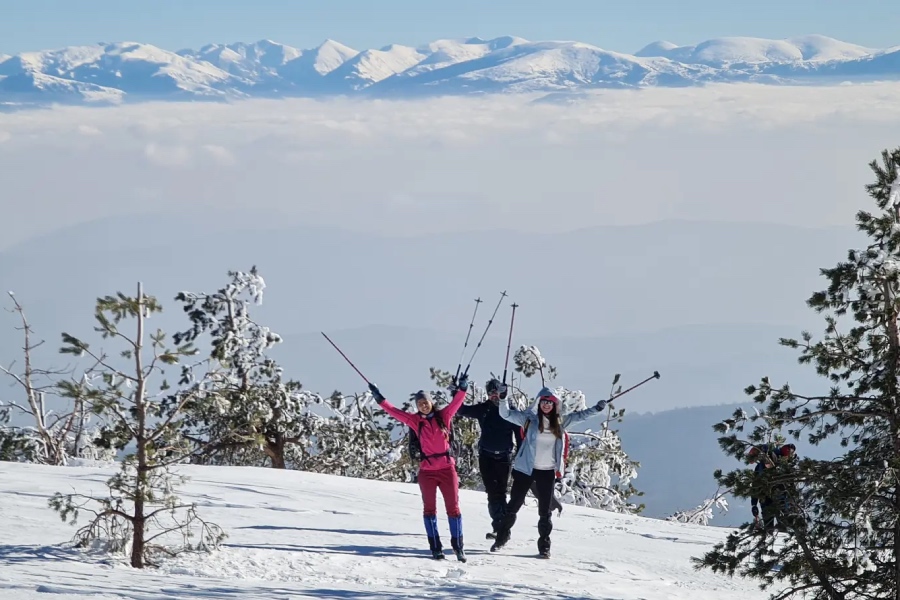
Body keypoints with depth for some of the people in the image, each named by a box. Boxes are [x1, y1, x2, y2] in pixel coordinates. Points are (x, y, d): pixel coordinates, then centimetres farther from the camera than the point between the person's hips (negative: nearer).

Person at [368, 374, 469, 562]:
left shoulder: (444, 416, 3)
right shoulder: (416, 420, 5)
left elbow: (456, 402, -6)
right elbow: (394, 412, 6)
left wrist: (462, 388, -21)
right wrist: (379, 399, 4)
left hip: (447, 468, -1)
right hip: (427, 470, 1)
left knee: (453, 507, 2)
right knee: (429, 509, 3)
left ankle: (458, 546, 9)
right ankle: (435, 547, 9)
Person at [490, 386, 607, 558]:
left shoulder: (559, 421, 5)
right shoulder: (529, 418, -4)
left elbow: (579, 416, 15)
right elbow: (506, 414, -6)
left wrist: (596, 408, 8)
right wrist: (503, 400, -22)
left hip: (547, 471, 2)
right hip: (526, 468, -2)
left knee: (545, 511, 6)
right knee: (513, 505, 5)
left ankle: (544, 545, 13)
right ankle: (502, 538, 19)